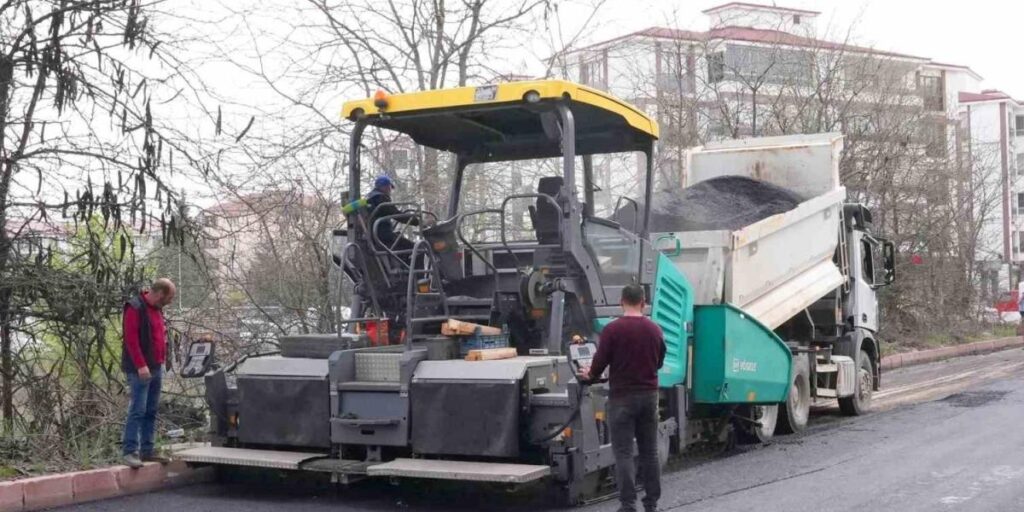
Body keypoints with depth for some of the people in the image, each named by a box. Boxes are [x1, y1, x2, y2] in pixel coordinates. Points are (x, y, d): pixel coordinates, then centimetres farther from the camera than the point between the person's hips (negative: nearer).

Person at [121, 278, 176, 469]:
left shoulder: (157, 309, 16)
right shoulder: (135, 308, -11)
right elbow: (131, 338, -18)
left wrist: (162, 360, 14)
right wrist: (141, 365, -22)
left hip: (156, 368, 9)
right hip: (140, 370, -9)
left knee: (151, 411, 9)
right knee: (138, 410, -11)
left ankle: (147, 451, 13)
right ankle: (130, 451, -9)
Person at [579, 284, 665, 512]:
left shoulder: (613, 329, -11)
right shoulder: (655, 329, 4)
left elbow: (600, 361, -8)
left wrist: (590, 374, 14)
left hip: (622, 397, -4)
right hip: (649, 395, 4)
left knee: (623, 453, -2)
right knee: (649, 451, 12)